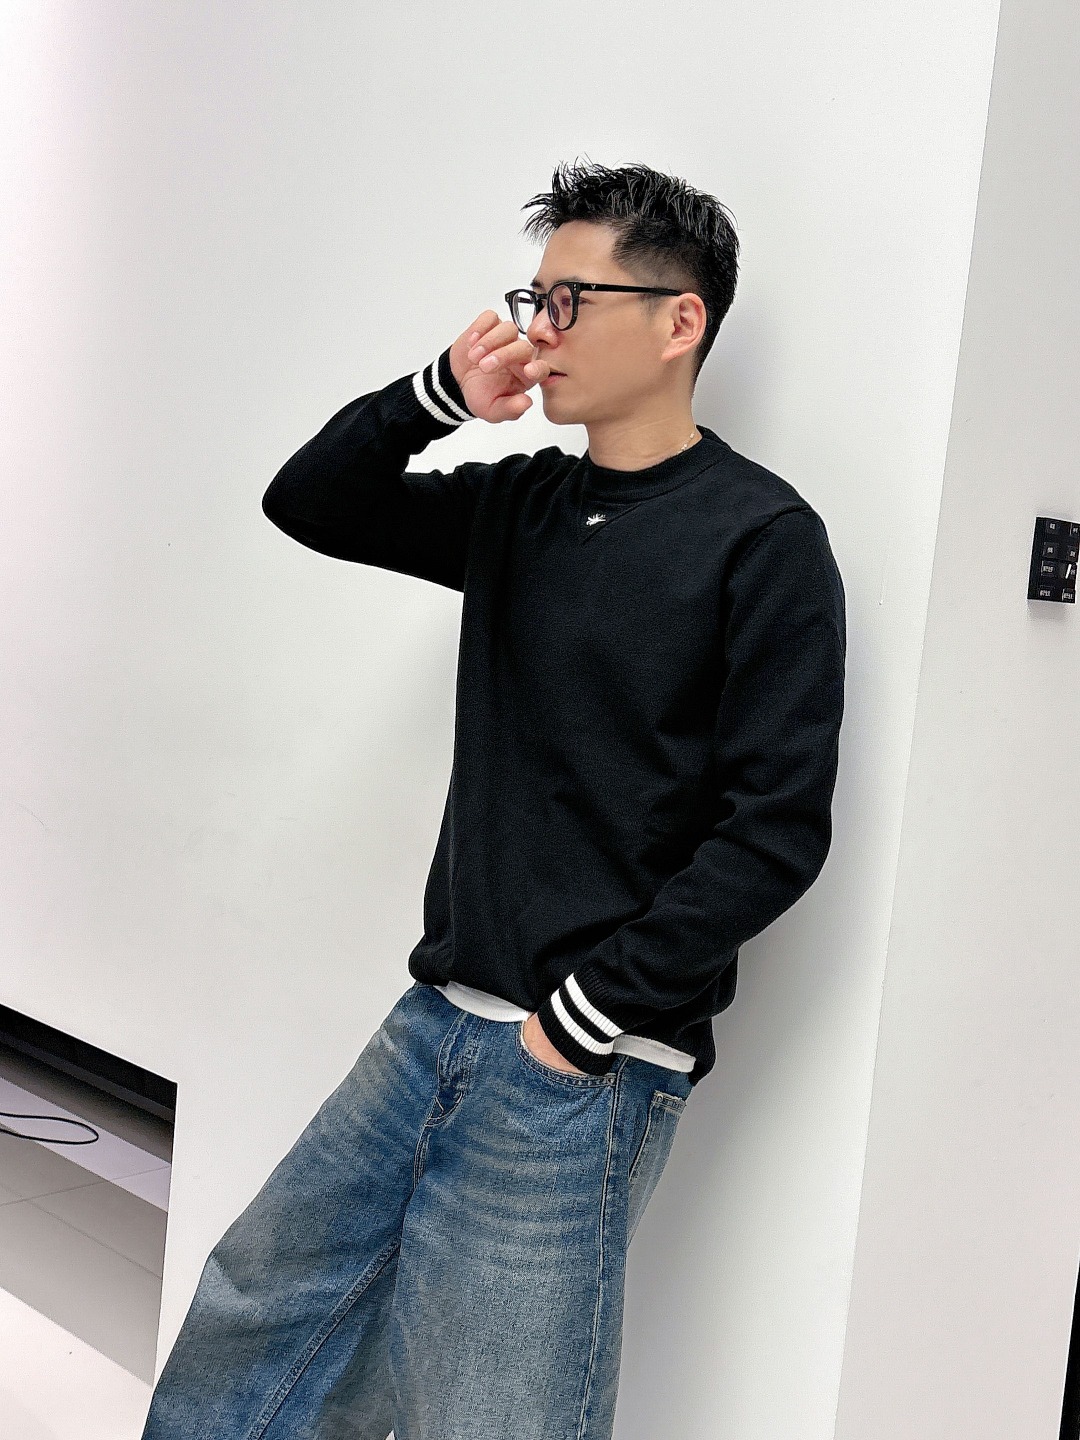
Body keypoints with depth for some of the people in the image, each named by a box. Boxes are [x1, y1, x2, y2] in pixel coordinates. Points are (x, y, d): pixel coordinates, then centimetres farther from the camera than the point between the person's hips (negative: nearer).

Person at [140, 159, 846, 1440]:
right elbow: (307, 504, 16)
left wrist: (589, 1015, -15)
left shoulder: (762, 538, -10)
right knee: (249, 1323, 16)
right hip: (438, 1022, 7)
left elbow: (776, 828, -15)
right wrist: (439, 395, -1)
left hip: (584, 1068, -7)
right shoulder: (522, 507, 10)